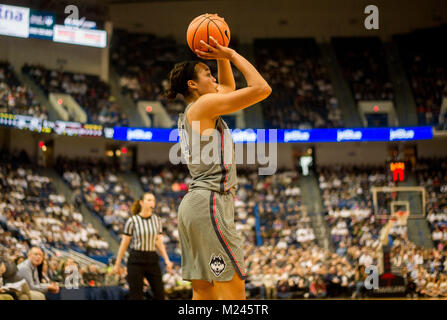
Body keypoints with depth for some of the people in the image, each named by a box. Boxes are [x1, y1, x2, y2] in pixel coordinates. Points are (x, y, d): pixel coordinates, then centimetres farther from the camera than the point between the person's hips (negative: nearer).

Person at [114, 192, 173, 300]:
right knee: (136, 297, -4)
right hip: (136, 260, -4)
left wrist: (167, 260, -4)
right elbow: (124, 244, -2)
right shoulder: (132, 221, -7)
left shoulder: (156, 220, 5)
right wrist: (117, 264, 2)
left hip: (152, 260, 4)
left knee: (160, 295, 0)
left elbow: (159, 243, 8)